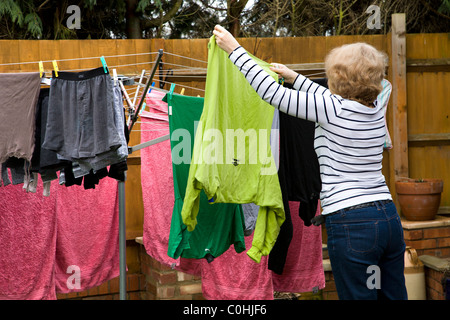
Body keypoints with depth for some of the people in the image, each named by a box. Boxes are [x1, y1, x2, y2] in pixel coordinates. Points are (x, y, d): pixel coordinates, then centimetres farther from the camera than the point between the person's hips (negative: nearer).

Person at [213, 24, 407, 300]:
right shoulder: (376, 110, 8)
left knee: (359, 296, 3)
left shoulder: (334, 110, -13)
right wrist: (293, 76, 40)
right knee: (395, 295, 14)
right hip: (389, 217, 8)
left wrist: (234, 49, 1)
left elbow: (271, 92, -9)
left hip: (352, 224, -8)